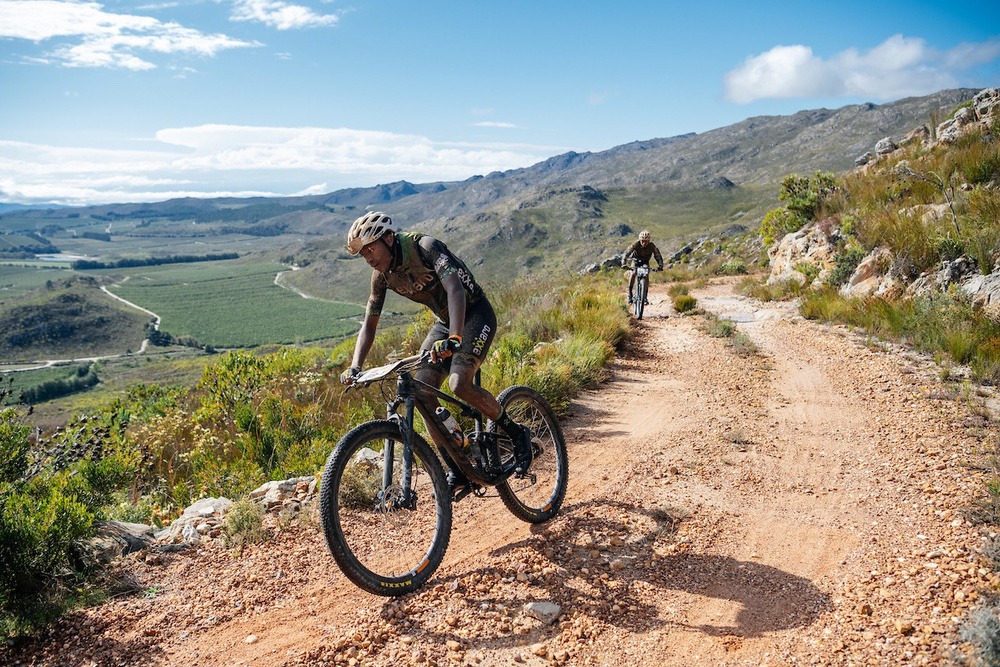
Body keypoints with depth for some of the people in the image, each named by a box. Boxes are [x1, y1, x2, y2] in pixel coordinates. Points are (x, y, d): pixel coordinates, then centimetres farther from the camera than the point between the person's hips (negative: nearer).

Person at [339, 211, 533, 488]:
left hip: (474, 314, -7)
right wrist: (355, 368, -14)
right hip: (444, 321, 7)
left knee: (460, 384, -28)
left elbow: (455, 288, -40)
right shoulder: (382, 274, -4)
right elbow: (369, 324, 1)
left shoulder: (425, 247, -25)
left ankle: (517, 433, -4)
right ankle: (457, 470, 2)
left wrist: (454, 338, -55)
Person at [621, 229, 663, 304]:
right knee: (633, 274, -26)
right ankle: (630, 293, -14)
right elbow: (626, 254, -35)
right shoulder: (635, 245, -29)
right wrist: (624, 264, -51)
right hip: (635, 260, -1)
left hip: (645, 262, 1)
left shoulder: (652, 246, -26)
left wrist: (660, 266, -43)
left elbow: (658, 256, -26)